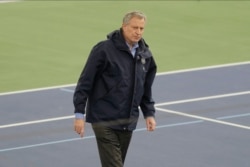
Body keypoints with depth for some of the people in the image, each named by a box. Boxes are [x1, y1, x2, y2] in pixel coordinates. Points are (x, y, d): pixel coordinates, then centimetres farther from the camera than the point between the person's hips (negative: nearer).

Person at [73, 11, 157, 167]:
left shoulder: (145, 54, 9)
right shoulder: (104, 49, -10)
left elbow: (146, 89, 21)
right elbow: (85, 83, -8)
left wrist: (149, 113, 11)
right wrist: (79, 114, -10)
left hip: (127, 123, 6)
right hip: (104, 121, -6)